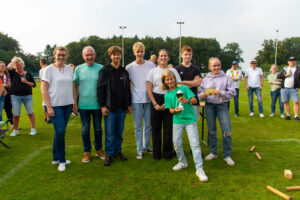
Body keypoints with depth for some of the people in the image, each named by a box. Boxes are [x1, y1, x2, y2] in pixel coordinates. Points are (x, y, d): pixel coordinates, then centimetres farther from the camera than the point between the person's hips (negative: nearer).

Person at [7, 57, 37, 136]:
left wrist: (26, 82, -9)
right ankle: (15, 130, 17)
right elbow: (8, 67, -13)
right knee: (16, 114, 0)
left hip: (27, 96, 0)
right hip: (15, 96, 0)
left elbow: (34, 84, 8)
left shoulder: (28, 74, 10)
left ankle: (33, 129, 8)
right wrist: (14, 60, 0)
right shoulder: (13, 73, 8)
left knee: (30, 113, -1)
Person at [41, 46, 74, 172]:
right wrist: (49, 107, -13)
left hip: (67, 105, 5)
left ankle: (56, 158, 26)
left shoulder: (69, 69, 10)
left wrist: (74, 103, 10)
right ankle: (61, 160, 9)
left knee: (60, 132, 11)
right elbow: (43, 89, -7)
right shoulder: (49, 69, -4)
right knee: (60, 131, -9)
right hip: (54, 105, -5)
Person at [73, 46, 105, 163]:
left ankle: (98, 149, 30)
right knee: (85, 130, 9)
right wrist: (74, 103, 1)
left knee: (98, 129, 12)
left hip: (97, 104, 0)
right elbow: (75, 86, 6)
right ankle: (87, 151, 24)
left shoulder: (101, 68, -2)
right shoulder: (79, 69, 3)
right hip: (83, 105, 1)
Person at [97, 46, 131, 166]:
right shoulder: (104, 71, -3)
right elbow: (100, 89, -5)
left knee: (120, 131, 12)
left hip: (122, 107, 4)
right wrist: (102, 105, -10)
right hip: (110, 107, -4)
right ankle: (109, 154, 15)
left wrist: (129, 104, 11)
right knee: (110, 133, 2)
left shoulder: (124, 72, 10)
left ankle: (118, 151, 27)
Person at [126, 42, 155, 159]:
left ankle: (146, 146, 28)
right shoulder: (129, 67, 1)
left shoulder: (151, 65, 3)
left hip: (149, 99, 2)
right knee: (138, 126, 4)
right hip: (136, 101, -1)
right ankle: (139, 150, 14)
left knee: (149, 125, 10)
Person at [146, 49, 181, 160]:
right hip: (156, 100, 1)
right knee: (156, 127, 4)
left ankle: (168, 153, 16)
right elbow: (149, 89, 3)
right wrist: (155, 104, -7)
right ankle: (156, 154, 17)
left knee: (168, 127, 1)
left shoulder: (173, 71, 7)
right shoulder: (153, 71, 8)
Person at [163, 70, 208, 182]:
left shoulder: (183, 88, -2)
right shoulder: (167, 95, 7)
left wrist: (187, 100, -27)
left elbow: (195, 100, -6)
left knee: (195, 144, -9)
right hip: (177, 120, 3)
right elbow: (170, 110, 2)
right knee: (176, 143, 5)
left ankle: (199, 169, -4)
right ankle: (182, 162, 29)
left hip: (190, 119, -3)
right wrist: (175, 110, -21)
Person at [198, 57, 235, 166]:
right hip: (209, 106, 2)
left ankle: (227, 155, 8)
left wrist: (220, 93, -16)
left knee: (227, 130, -6)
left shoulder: (226, 78, 2)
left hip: (222, 105, -2)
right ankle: (213, 152, 25)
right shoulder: (205, 79, 10)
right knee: (211, 130, 10)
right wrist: (202, 95, -15)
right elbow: (200, 93, 8)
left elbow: (232, 92, -4)